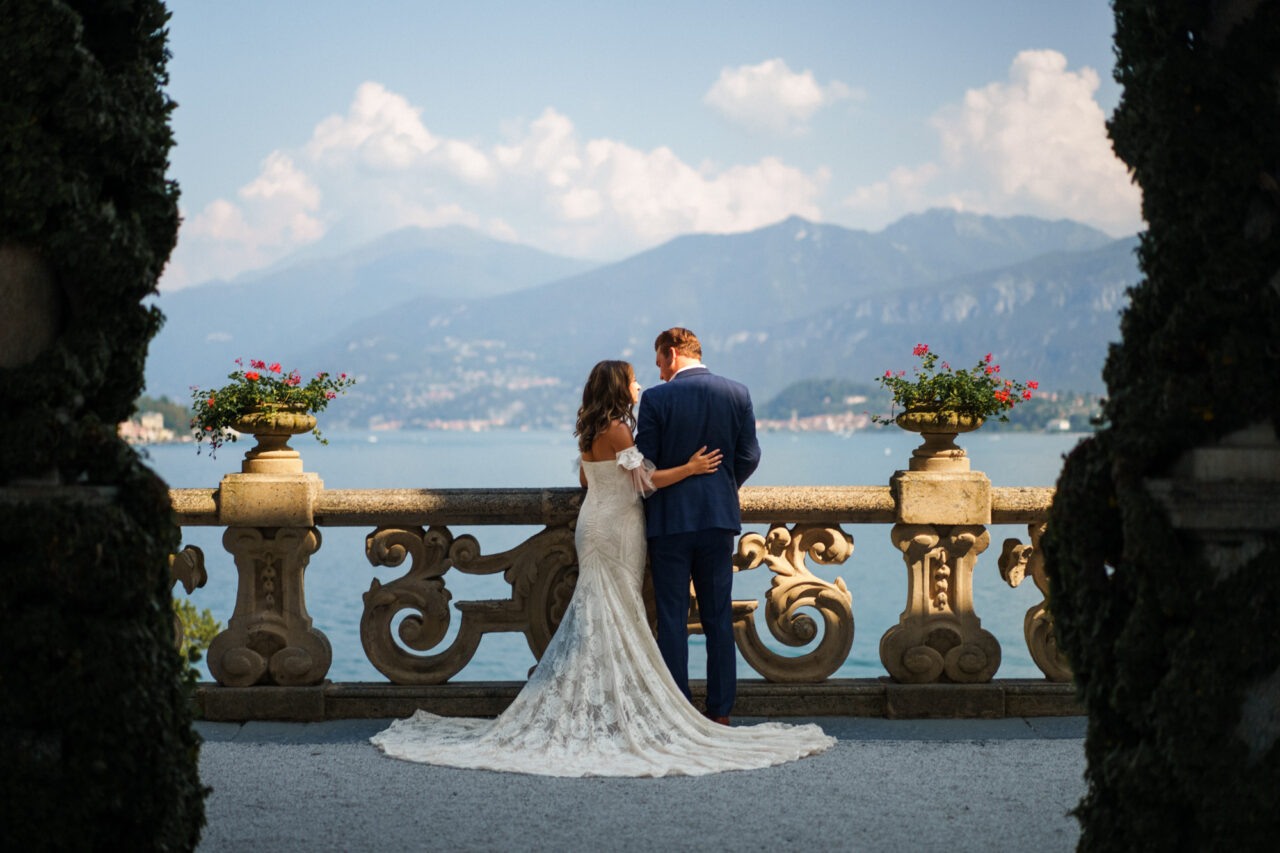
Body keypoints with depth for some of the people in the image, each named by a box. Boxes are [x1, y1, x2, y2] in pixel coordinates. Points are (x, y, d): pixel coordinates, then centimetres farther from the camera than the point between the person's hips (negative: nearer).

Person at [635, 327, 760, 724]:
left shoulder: (656, 398, -8)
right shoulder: (737, 393, 1)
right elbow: (749, 457, 4)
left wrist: (643, 517, 10)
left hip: (670, 518, -3)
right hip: (719, 517, 3)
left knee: (672, 618, 3)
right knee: (719, 617, 9)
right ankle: (720, 712, 10)